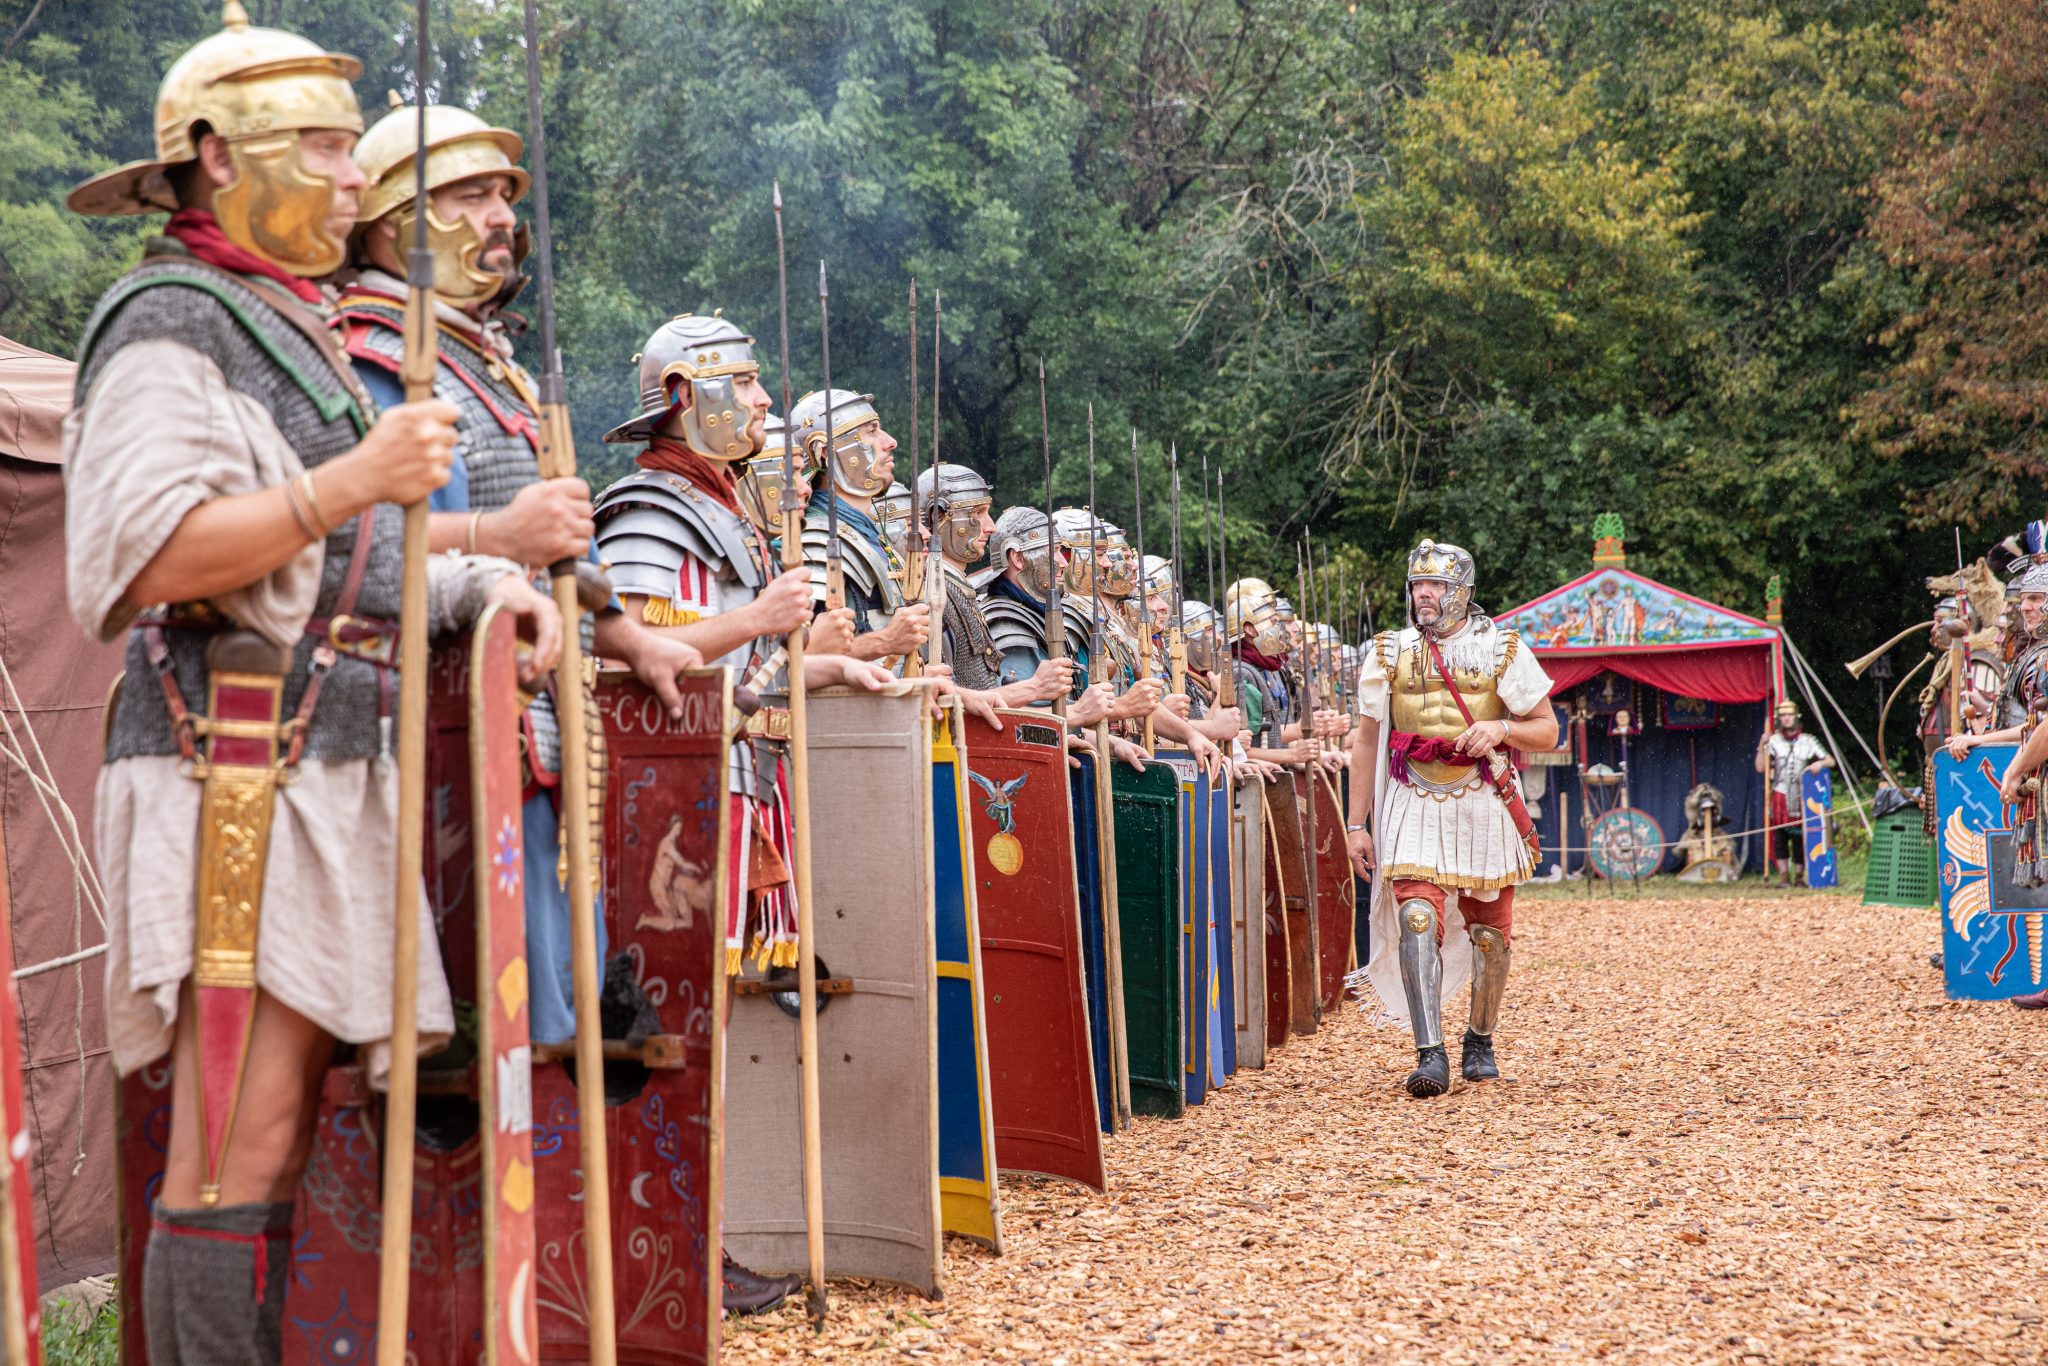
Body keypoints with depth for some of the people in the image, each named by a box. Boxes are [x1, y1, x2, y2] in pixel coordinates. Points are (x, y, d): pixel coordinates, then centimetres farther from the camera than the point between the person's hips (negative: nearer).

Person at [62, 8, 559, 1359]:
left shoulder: (301, 335, 25)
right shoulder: (169, 322, -5)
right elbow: (152, 552, -17)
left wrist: (484, 581, 13)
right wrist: (349, 483, -25)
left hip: (329, 771, 9)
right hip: (233, 773, -9)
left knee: (276, 1137, 9)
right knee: (238, 1151, -11)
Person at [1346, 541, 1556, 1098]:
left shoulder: (1503, 650, 0)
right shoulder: (1389, 653, 4)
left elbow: (1547, 730, 3)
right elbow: (1366, 742, 8)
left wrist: (1501, 728, -19)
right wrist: (1358, 824, 4)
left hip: (1484, 804, 0)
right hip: (1414, 805, 0)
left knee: (1489, 931, 8)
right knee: (1417, 921, -17)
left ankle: (1480, 1042, 29)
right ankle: (1430, 1055, -20)